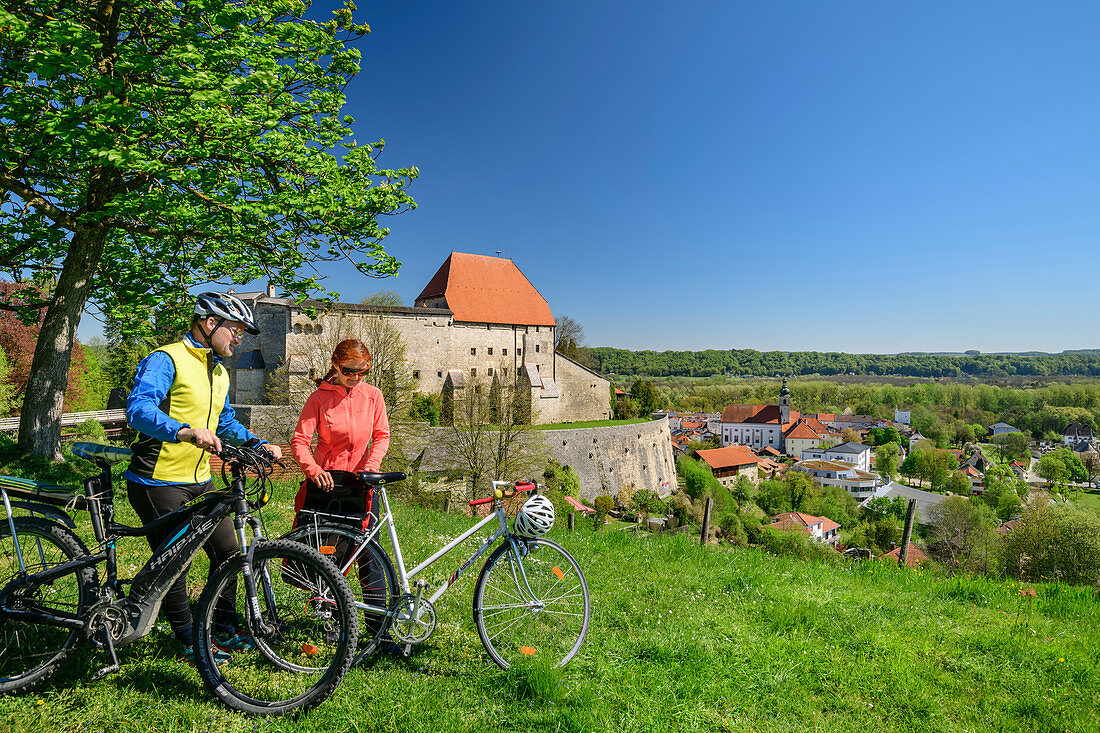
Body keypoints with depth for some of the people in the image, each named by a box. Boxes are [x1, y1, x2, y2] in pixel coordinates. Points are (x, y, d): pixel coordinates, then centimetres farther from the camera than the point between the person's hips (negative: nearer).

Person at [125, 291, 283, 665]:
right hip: (159, 482, -8)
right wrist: (185, 431, -45)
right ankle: (189, 641, 20)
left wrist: (257, 443, 9)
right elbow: (138, 410, -29)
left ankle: (225, 626, 27)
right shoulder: (166, 360, -15)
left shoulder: (219, 372, 14)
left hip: (199, 480, 8)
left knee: (227, 550, 9)